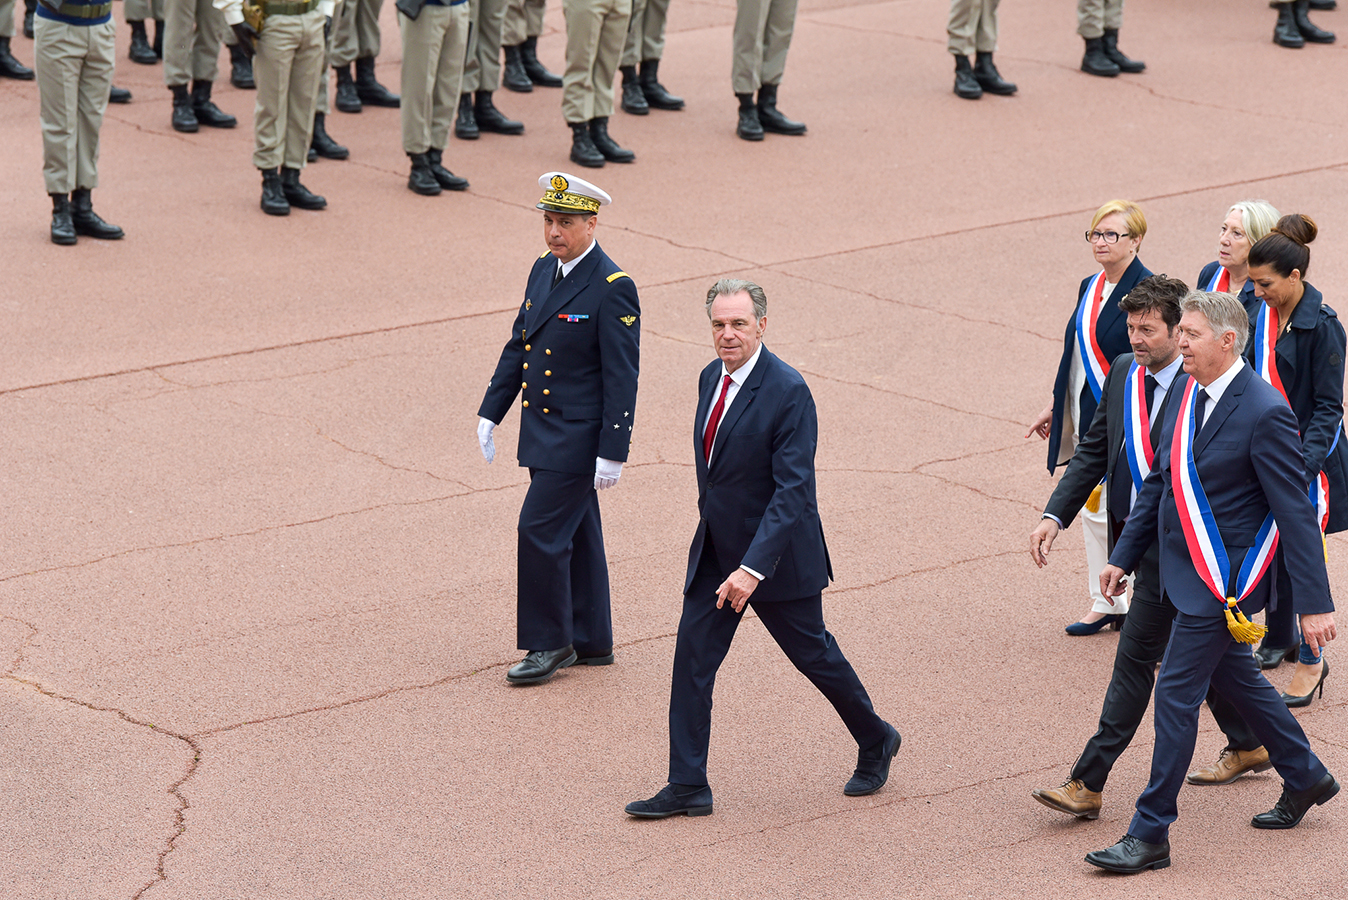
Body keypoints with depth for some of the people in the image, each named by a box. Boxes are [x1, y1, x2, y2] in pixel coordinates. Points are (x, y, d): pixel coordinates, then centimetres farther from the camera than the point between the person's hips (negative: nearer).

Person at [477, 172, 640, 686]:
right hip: (544, 432, 8)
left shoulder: (613, 288, -17)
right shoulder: (544, 270, 8)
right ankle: (591, 642, 24)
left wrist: (613, 453, -19)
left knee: (541, 531, -9)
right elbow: (518, 347, 16)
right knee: (574, 535, 15)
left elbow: (622, 377, -17)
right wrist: (490, 412, 12)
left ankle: (551, 643, 4)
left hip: (580, 438, -8)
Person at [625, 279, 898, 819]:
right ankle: (688, 788, 5)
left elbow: (792, 490, -25)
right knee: (692, 657, 0)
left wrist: (754, 567, -31)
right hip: (715, 552, 7)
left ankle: (876, 743, 34)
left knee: (814, 654, 9)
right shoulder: (712, 378, 3)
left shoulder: (789, 392, -21)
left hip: (775, 553, -7)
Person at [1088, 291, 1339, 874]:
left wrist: (1314, 604, -17)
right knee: (1233, 677, 22)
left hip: (1221, 582, -9)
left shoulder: (1264, 413, -20)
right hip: (1187, 569, 9)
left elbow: (1296, 512, -18)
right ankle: (1305, 777, 42)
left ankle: (1150, 835, 2)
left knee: (1176, 695, -6)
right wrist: (1123, 557, 14)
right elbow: (1159, 481, 15)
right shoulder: (1186, 392, 4)